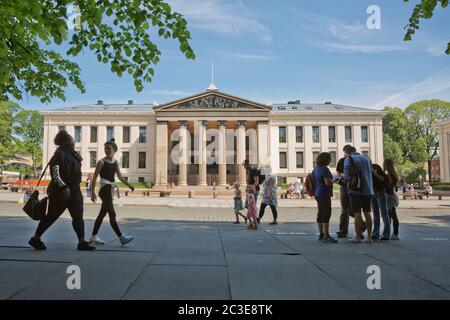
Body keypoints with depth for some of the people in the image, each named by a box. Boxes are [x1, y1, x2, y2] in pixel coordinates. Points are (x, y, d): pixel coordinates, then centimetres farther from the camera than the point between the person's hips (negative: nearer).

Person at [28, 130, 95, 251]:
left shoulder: (72, 154, 13)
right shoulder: (60, 154, -13)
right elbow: (54, 173, -21)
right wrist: (64, 187, -25)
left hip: (74, 190, 8)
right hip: (60, 192, -8)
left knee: (78, 217, 4)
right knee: (51, 216, 4)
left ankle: (82, 242, 6)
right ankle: (36, 239, 21)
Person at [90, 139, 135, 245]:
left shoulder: (116, 162, 10)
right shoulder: (101, 162, -8)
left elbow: (120, 176, 13)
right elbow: (94, 178, -7)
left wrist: (128, 184, -1)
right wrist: (93, 192, -12)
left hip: (111, 189, 7)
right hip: (104, 189, -7)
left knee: (102, 214, 13)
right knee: (112, 214, -10)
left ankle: (93, 237, 22)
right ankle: (121, 237, -12)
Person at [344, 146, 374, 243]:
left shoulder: (349, 160, -5)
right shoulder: (367, 158, 13)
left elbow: (347, 175, -14)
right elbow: (370, 173, 17)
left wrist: (347, 181, 5)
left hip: (356, 190, -5)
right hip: (368, 189, 5)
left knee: (357, 214, -1)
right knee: (367, 213, 11)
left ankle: (358, 237, 3)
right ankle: (369, 237, 15)